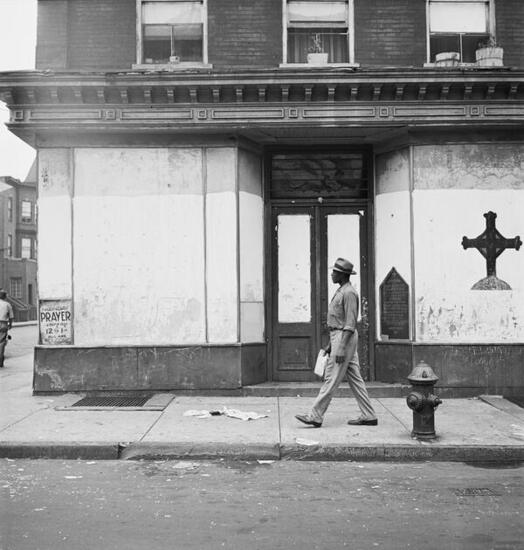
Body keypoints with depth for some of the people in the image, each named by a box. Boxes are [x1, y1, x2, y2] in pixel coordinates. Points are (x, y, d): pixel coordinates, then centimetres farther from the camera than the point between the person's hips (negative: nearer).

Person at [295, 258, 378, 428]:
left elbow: (350, 323, -21)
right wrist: (330, 344, 22)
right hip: (338, 337, 11)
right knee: (354, 378, 10)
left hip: (345, 337, -11)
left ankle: (315, 416, -2)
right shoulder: (340, 291, 16)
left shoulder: (349, 293, -16)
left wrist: (341, 348, -24)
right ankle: (368, 416, 14)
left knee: (331, 378, -6)